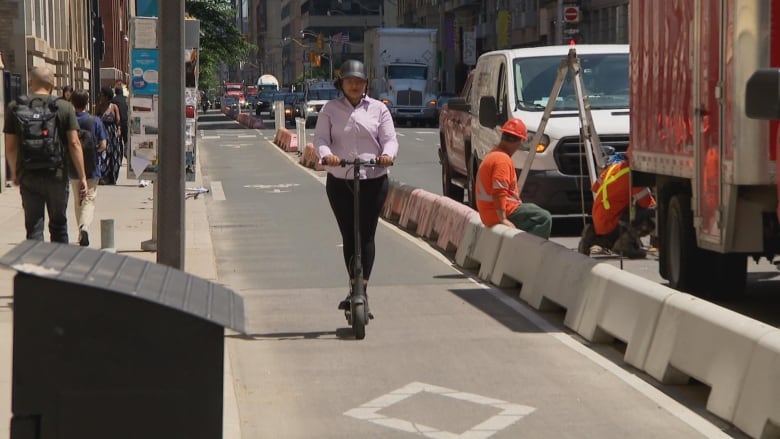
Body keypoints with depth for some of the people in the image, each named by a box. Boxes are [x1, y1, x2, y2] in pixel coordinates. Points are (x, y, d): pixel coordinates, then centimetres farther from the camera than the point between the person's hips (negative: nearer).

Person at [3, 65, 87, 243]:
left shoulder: (15, 107, -1)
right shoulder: (64, 107, -3)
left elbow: (10, 146, 3)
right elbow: (74, 143, -7)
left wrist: (14, 172, 19)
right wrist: (82, 176, -2)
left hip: (28, 176, 0)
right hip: (56, 175, 0)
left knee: (33, 229, 3)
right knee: (58, 226, 15)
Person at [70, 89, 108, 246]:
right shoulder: (95, 121, -10)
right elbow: (103, 145, -9)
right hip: (91, 168, -2)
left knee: (78, 200, 16)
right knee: (89, 199, 2)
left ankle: (81, 234, 21)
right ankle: (85, 227, -23)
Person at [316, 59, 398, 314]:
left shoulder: (378, 109, 7)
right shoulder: (330, 110, 7)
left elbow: (389, 139, 1)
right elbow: (320, 138, -2)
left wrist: (388, 154, -22)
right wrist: (326, 154, -25)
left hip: (373, 180, -1)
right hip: (339, 181, 1)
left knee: (366, 236, -3)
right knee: (348, 236, 4)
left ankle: (362, 289, -1)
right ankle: (354, 289, 13)